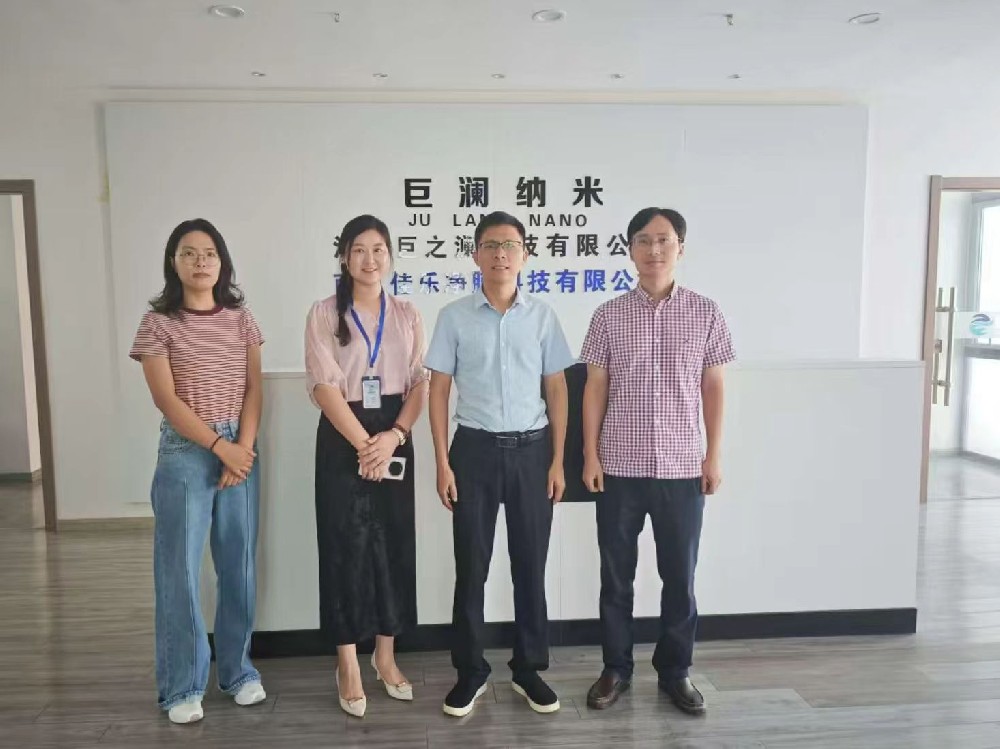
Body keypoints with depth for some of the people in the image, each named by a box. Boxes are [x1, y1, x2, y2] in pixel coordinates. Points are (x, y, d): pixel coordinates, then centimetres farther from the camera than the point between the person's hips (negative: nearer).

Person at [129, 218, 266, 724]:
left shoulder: (240, 319, 7)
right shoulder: (158, 323, -2)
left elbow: (253, 389, 3)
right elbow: (167, 399, -8)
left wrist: (243, 447, -8)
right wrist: (219, 446, -12)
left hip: (240, 448, 3)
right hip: (184, 453, -3)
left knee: (238, 563, 9)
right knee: (179, 568, 2)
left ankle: (237, 670, 25)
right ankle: (182, 686, 17)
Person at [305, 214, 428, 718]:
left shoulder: (407, 315, 6)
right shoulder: (324, 314, -1)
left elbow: (419, 383, 2)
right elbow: (324, 385, -9)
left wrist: (393, 436, -13)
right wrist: (363, 442, -16)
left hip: (394, 438, 3)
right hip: (342, 439, -2)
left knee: (394, 542, 8)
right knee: (345, 544, 2)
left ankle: (385, 657, 25)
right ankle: (348, 667, 16)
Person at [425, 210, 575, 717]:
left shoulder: (542, 316, 2)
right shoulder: (454, 317, -1)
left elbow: (556, 390, 5)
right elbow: (438, 391, 1)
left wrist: (557, 461, 1)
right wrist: (443, 463, -4)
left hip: (531, 449, 1)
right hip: (475, 449, -1)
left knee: (530, 565, 10)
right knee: (471, 566, 8)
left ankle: (528, 668, 28)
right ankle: (470, 671, 26)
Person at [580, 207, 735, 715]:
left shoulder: (705, 314, 1)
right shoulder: (609, 316, 0)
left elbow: (713, 387, 6)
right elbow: (595, 388, 2)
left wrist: (714, 456, 3)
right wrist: (590, 455, -2)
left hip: (682, 468, 0)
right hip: (619, 468, 0)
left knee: (680, 576, 11)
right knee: (616, 575, 11)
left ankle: (674, 670, 31)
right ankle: (616, 668, 29)